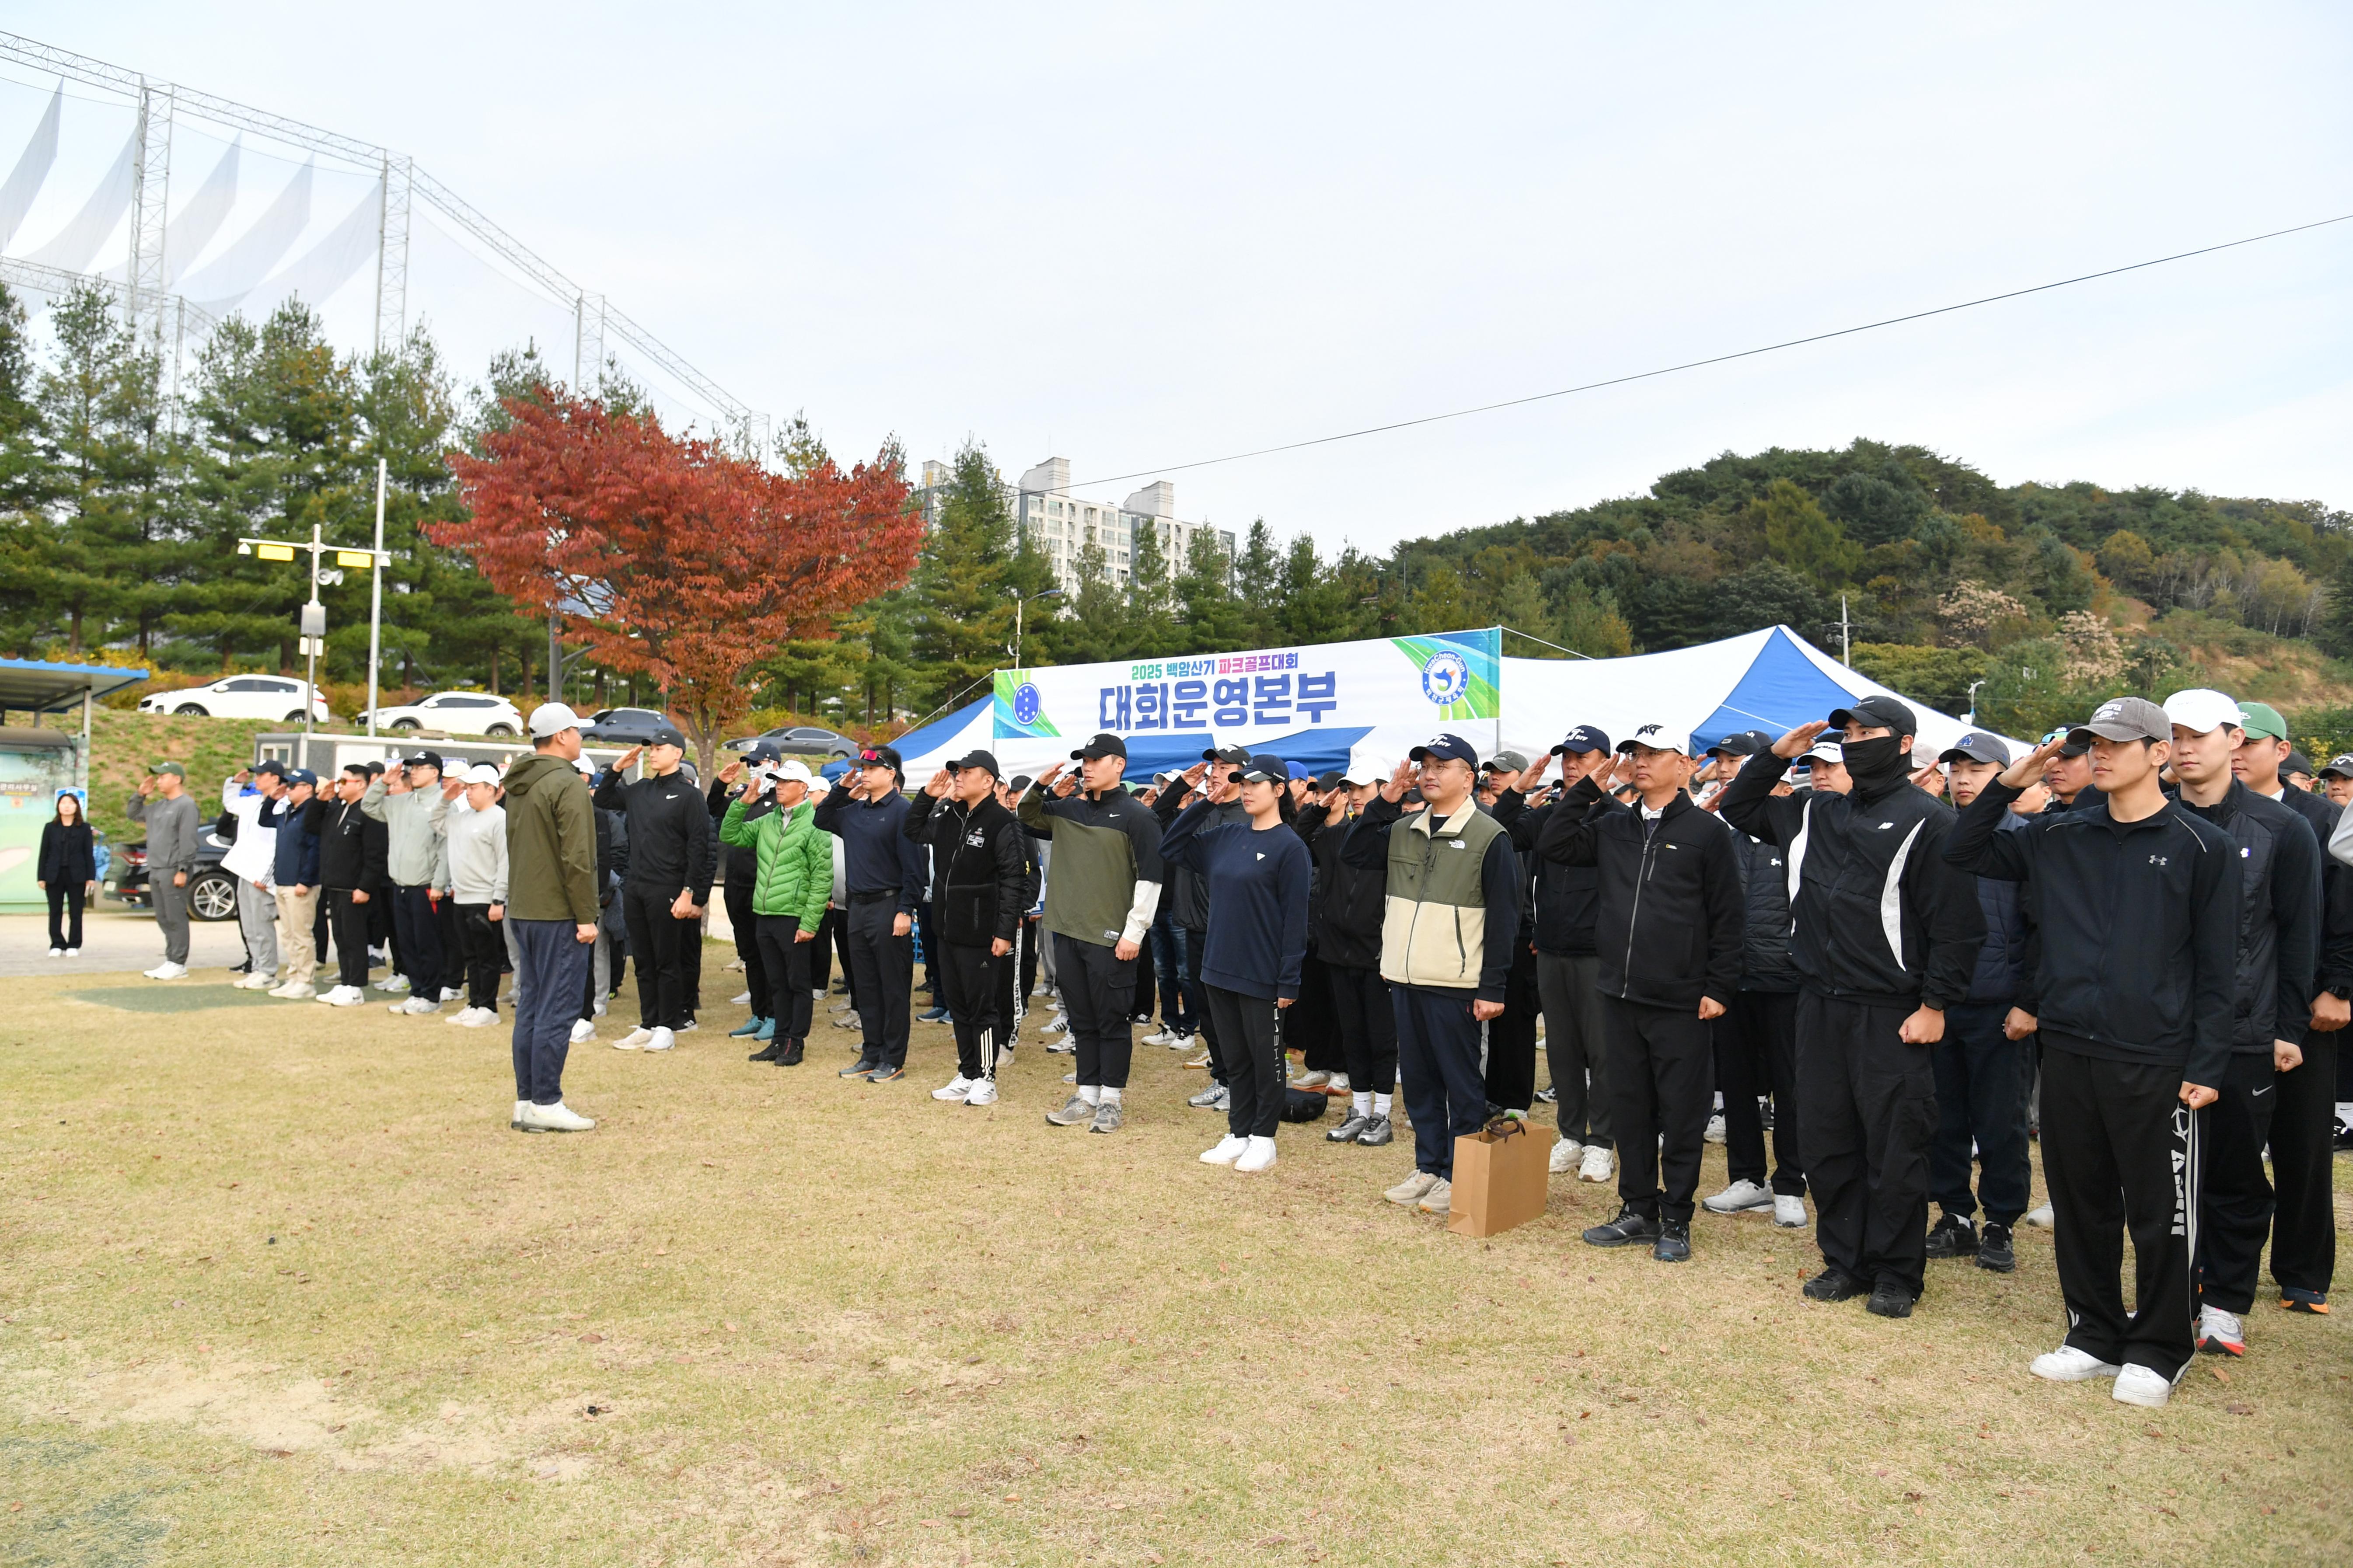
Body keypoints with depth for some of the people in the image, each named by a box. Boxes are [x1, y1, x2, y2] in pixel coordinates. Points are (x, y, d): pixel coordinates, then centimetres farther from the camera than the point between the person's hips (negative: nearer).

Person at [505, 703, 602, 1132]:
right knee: (557, 1009, -4)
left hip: (523, 911, 9)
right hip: (558, 913, -9)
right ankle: (546, 1105, -1)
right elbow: (577, 858, -19)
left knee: (531, 1006, 13)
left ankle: (526, 1102, 17)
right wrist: (587, 916, -15)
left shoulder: (518, 784, 14)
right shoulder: (567, 785, -14)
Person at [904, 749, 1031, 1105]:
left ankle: (985, 1079, 12)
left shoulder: (1002, 823, -13)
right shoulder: (946, 815, 8)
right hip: (947, 929, 8)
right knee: (957, 1006, 15)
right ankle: (966, 1074, 25)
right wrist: (927, 796, 9)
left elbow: (1015, 881, -15)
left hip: (982, 935, -8)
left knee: (983, 1009, 1)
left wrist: (1005, 931, -18)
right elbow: (912, 832, 25)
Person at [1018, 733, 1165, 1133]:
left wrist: (1134, 931, -14)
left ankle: (1110, 1100, 13)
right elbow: (1028, 817, 26)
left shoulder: (1137, 817, -8)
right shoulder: (1068, 808, 10)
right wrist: (1040, 785, 6)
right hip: (1067, 932, 6)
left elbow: (1149, 878, -11)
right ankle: (1086, 1096, 22)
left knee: (1111, 1021, 3)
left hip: (1111, 939, -6)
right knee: (1082, 1020, 13)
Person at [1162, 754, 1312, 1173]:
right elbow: (1170, 848, 13)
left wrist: (1289, 980, -14)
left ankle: (1263, 1139, 19)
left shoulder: (1290, 846, -11)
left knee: (1266, 1058, 7)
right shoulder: (1226, 836, 8)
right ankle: (1238, 1134, 26)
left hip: (1262, 975, -6)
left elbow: (1295, 918, -12)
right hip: (1220, 968, 6)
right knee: (1235, 1056, 15)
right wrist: (1205, 804, 4)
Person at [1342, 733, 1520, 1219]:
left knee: (1461, 1083, 4)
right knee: (1417, 1079, 14)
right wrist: (1386, 800, -1)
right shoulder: (1403, 831, 11)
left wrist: (1492, 988, -13)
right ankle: (1428, 1167, 26)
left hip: (1456, 986, -6)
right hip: (1405, 979, 6)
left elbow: (1503, 918, -9)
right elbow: (1353, 853, 7)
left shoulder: (1489, 837, -8)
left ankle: (1458, 1178, 14)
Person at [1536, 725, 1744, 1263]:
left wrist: (1718, 989, -8)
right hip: (1620, 996, 5)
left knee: (1681, 1116, 4)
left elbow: (1728, 918, -4)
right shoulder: (1612, 826, 10)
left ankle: (1676, 1221, 16)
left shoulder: (1707, 831, -4)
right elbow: (1552, 845, 4)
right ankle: (1638, 1212, 25)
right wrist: (1588, 788, 1)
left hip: (1680, 1003, -5)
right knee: (1630, 1109, 13)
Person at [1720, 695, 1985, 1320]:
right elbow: (1739, 808, 24)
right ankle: (1844, 1261, 25)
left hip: (1891, 1015, -6)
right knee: (1827, 1140, 12)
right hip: (1821, 1006, 6)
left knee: (1894, 1150, 3)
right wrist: (1776, 755, 10)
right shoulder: (1816, 814, 12)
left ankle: (1897, 1273, 18)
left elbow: (1956, 922, -9)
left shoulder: (1927, 820, -6)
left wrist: (1935, 1004, -12)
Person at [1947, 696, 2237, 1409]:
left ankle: (2158, 1349, 23)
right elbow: (1963, 854, 11)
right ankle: (2095, 1334, 28)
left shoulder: (2201, 847, -3)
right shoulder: (2059, 835, 7)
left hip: (2156, 1065, -4)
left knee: (2162, 1214, 6)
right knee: (2080, 1203, 13)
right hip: (2068, 1052, 4)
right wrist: (2007, 783, 0)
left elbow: (2217, 968, -2)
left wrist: (2207, 1065, -7)